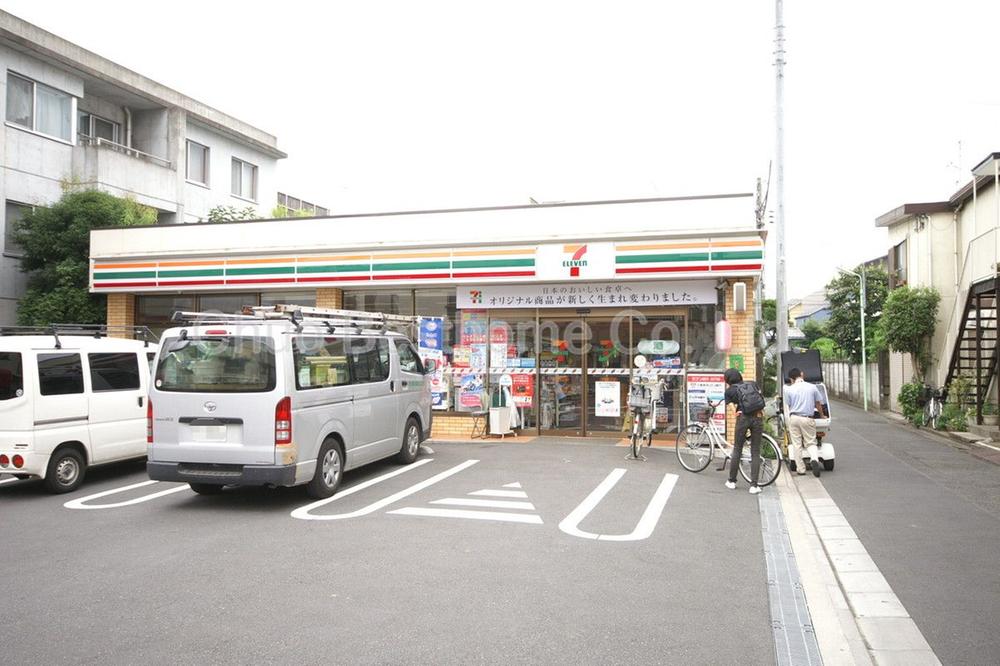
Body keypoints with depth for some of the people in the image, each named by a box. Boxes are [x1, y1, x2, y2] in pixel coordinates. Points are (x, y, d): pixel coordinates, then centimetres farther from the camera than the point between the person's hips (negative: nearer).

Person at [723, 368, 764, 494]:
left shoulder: (729, 390, 10)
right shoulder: (752, 384, 19)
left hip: (743, 417, -2)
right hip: (758, 417, 2)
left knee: (737, 450, 12)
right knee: (755, 453, 5)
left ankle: (732, 481, 21)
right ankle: (754, 486, 2)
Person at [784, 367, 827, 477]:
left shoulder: (789, 389, 1)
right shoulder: (812, 387, 2)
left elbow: (789, 405, 8)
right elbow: (818, 404, 14)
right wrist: (821, 415, 31)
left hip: (794, 418, 0)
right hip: (807, 419, 0)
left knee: (796, 444, 7)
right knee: (811, 442, 8)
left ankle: (800, 469, 9)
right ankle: (815, 459, -21)